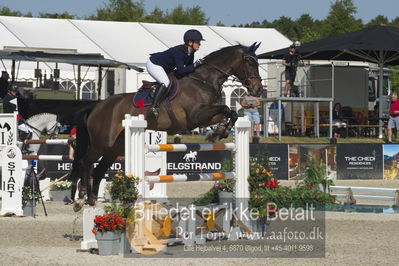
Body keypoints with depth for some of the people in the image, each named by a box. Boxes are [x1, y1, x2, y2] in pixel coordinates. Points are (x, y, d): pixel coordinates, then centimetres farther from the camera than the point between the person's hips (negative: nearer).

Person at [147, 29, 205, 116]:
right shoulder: (179, 52, -32)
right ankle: (154, 107, -32)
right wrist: (196, 64, -31)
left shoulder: (190, 53, -4)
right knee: (165, 82, -31)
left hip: (165, 68, 10)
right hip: (153, 64, -10)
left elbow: (189, 67, 8)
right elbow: (181, 71, -36)